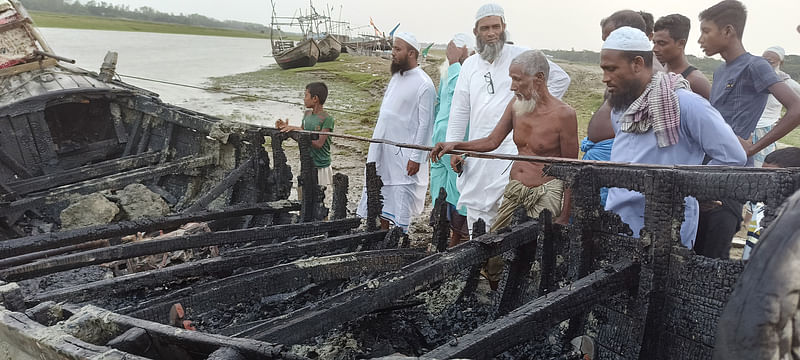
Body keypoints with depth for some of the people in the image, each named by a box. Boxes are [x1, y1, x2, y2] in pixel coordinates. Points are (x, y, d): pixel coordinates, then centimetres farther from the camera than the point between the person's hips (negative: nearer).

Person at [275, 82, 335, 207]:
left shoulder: (327, 119, -15)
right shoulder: (307, 114, 8)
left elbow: (319, 143, -22)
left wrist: (297, 130, -24)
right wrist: (286, 127, -3)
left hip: (321, 168, -7)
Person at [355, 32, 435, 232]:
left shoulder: (424, 84, -14)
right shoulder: (396, 76, 12)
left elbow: (425, 124, -16)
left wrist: (416, 157, -18)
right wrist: (376, 144, 16)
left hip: (404, 154, -8)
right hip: (383, 148, 9)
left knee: (401, 196, -2)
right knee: (381, 193, 14)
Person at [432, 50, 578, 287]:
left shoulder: (563, 114, -10)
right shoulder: (516, 106, 7)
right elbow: (492, 142, 12)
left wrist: (564, 216, -9)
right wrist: (455, 145, -2)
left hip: (545, 194, -6)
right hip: (514, 190, 6)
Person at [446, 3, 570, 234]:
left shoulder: (522, 56, 1)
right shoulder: (470, 65, 13)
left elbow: (560, 79, 6)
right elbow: (459, 110, 14)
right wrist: (454, 147, 8)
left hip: (512, 146, -4)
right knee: (477, 213, 7)